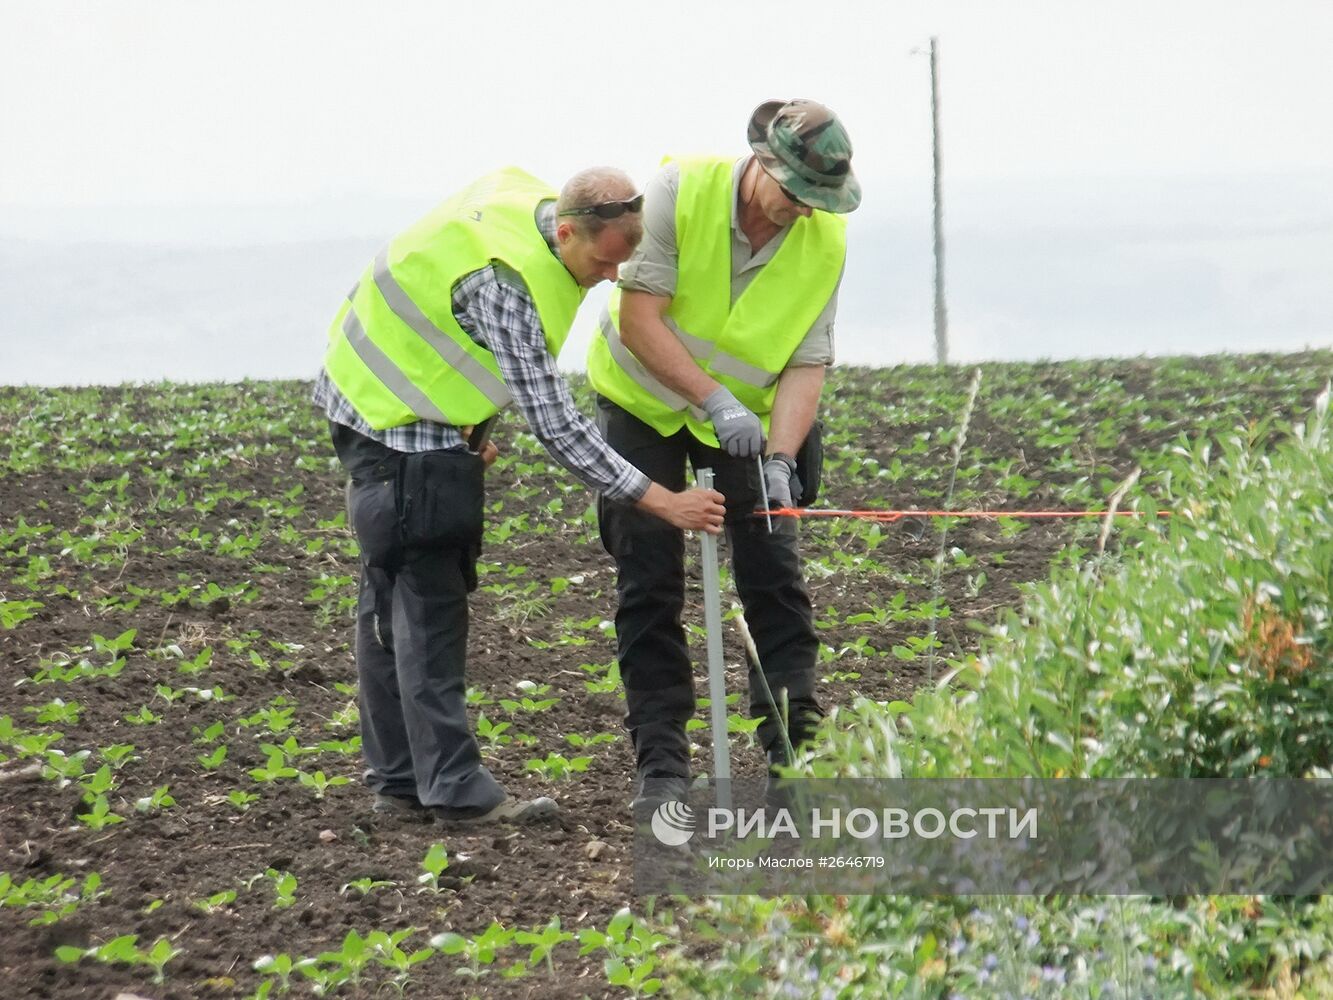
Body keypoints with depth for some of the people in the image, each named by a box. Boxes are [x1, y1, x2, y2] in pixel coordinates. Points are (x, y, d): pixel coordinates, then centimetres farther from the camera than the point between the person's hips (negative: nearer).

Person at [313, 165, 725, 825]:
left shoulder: (529, 199, -5)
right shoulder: (503, 281, -33)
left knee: (393, 601, 13)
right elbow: (554, 424, -33)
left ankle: (398, 780, 19)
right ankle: (454, 788, -11)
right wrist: (660, 502, -32)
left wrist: (469, 426, 18)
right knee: (428, 604, -11)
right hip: (396, 425, -10)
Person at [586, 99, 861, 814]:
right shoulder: (680, 191, -25)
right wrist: (715, 401, -33)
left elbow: (808, 361, -15)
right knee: (649, 586, -5)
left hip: (744, 413, 2)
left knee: (775, 578, -5)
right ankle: (661, 762, -1)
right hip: (643, 402, -2)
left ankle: (796, 748, 1)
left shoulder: (826, 240, -16)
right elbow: (638, 318, -26)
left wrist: (780, 458, -30)